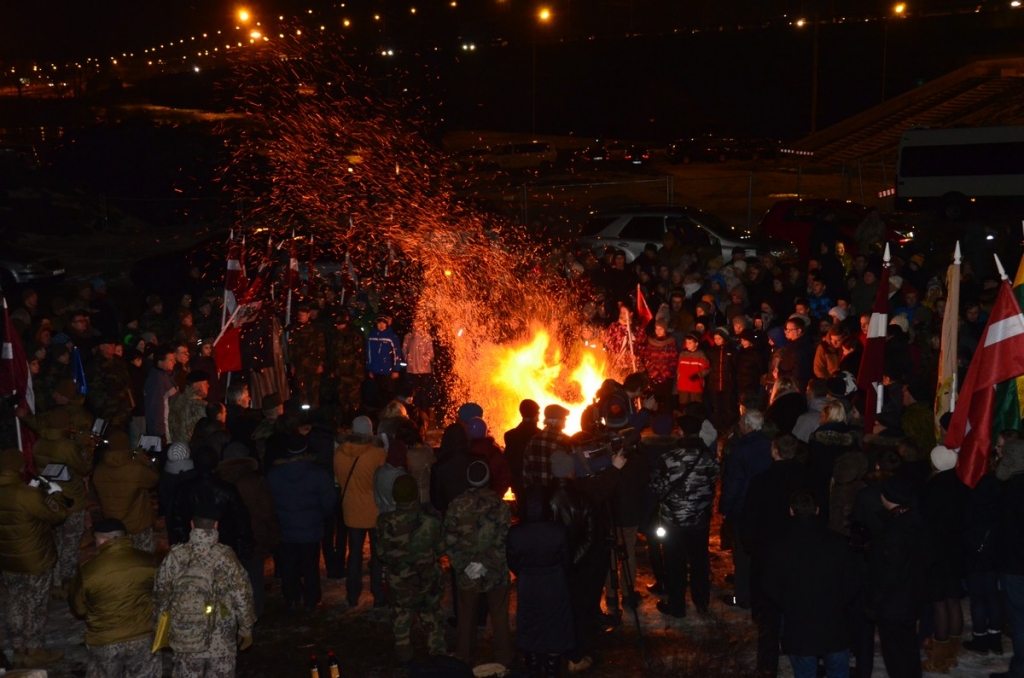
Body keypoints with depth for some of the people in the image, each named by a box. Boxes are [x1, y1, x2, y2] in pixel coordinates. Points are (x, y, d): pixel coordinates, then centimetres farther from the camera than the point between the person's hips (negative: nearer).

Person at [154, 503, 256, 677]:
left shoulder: (175, 556, -10)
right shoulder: (225, 556, -14)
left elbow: (161, 594, 1)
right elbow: (242, 597, -8)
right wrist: (246, 628, 6)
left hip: (184, 636, 1)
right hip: (221, 639, -1)